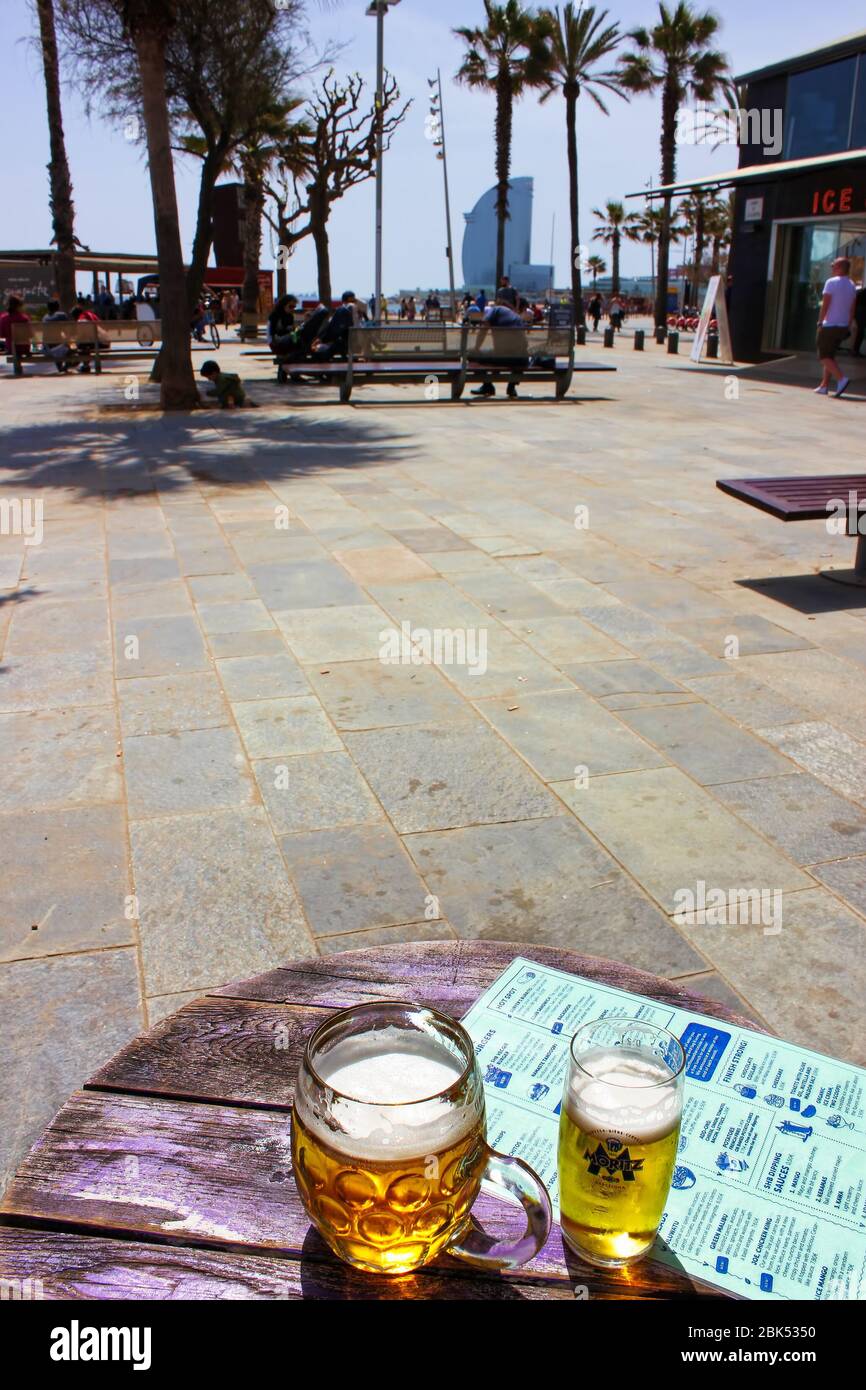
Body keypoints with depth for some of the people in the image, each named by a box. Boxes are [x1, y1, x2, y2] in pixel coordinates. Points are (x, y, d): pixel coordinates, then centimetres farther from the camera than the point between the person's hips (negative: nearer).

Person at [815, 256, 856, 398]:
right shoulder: (851, 285, 10)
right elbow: (852, 309, 11)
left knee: (824, 356, -3)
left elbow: (825, 305, -14)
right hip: (843, 326, 7)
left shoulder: (831, 282, -11)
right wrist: (849, 327, 15)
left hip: (829, 326, -7)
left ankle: (842, 378, -21)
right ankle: (824, 386, 12)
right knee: (830, 355, 15)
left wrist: (820, 322, -8)